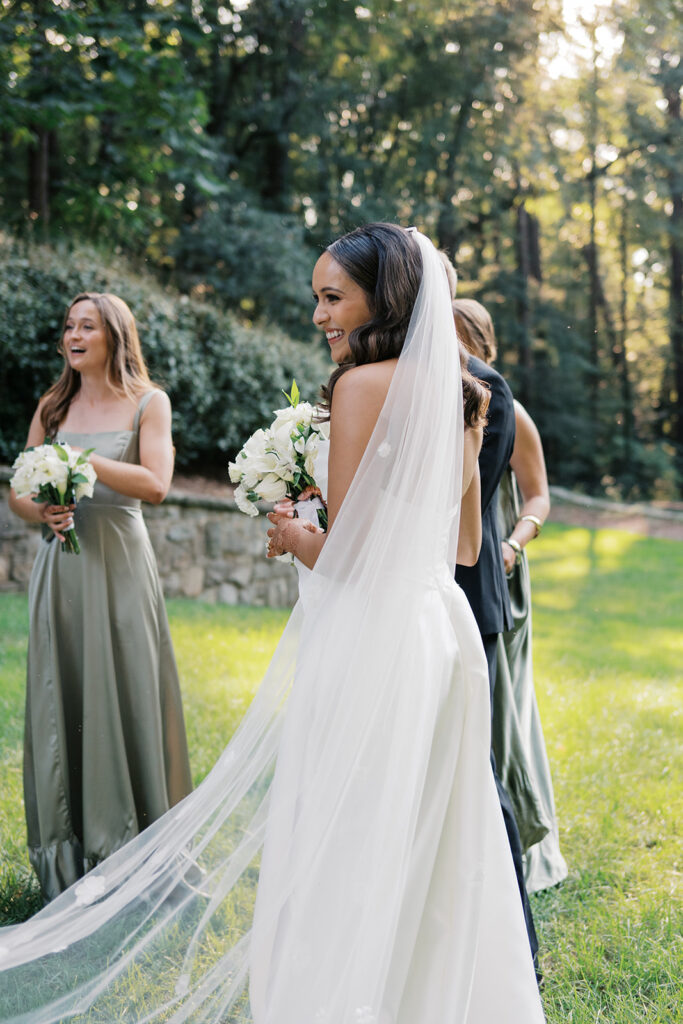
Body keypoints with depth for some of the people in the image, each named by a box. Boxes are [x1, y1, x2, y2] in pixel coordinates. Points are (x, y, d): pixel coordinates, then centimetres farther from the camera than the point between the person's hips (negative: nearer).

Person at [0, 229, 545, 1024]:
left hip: (369, 638, -8)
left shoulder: (365, 383, -13)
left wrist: (290, 536, 2)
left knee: (344, 847, 1)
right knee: (435, 851, 16)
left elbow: (345, 553, -16)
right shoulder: (454, 395, 10)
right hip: (441, 623, 9)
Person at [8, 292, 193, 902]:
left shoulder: (148, 403, 3)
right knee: (59, 700, 3)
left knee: (123, 697, -3)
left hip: (120, 566, -3)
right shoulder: (52, 407, 13)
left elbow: (155, 484, -10)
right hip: (60, 570, 3)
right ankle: (67, 867, 11)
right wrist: (42, 512, -8)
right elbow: (19, 491, 13)